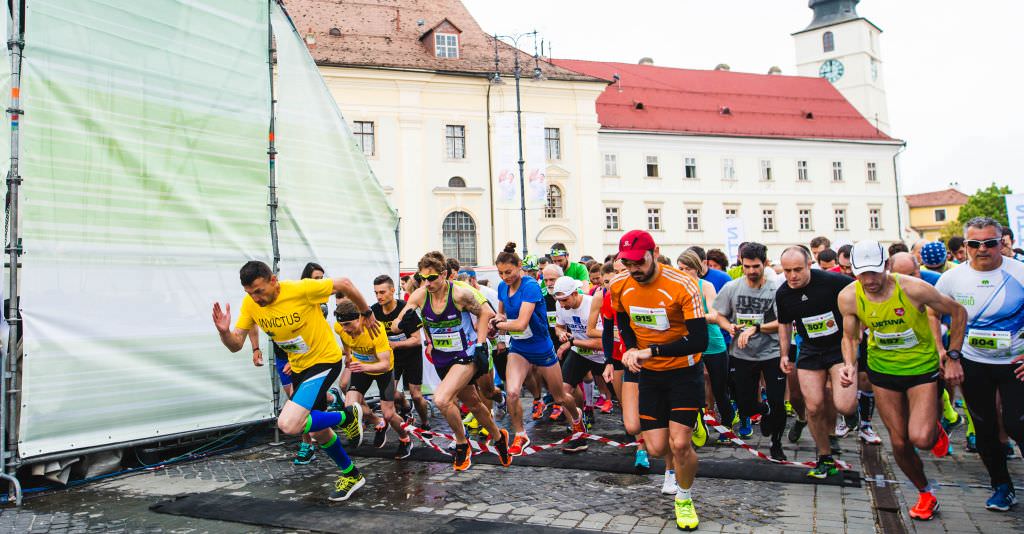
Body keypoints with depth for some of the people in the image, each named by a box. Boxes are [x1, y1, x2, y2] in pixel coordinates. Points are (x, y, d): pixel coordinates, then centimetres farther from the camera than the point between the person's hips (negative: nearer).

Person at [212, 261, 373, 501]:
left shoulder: (301, 289, -27)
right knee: (319, 432, 18)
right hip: (298, 367, 7)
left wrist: (366, 313, -1)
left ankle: (348, 417, 1)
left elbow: (344, 284, -14)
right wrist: (224, 331, -28)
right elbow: (236, 345, -6)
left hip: (325, 361, -7)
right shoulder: (250, 303, -9)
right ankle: (352, 475, 41)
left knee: (288, 424, -23)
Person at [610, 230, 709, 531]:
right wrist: (631, 349, -2)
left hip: (684, 372, -4)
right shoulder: (619, 286, -9)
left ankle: (684, 500, 19)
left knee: (679, 444, -10)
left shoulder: (683, 285, -24)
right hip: (649, 373, 4)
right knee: (657, 448, 1)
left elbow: (699, 341, -26)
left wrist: (650, 351, -29)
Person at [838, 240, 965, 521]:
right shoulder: (849, 297, -15)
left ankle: (936, 431, 20)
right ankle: (925, 494, 33)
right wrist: (849, 365, -18)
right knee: (899, 442, 7)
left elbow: (958, 312, -8)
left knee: (921, 439, -18)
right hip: (883, 370, 3)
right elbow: (850, 337, 0)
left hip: (923, 368, -2)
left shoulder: (914, 288, -24)